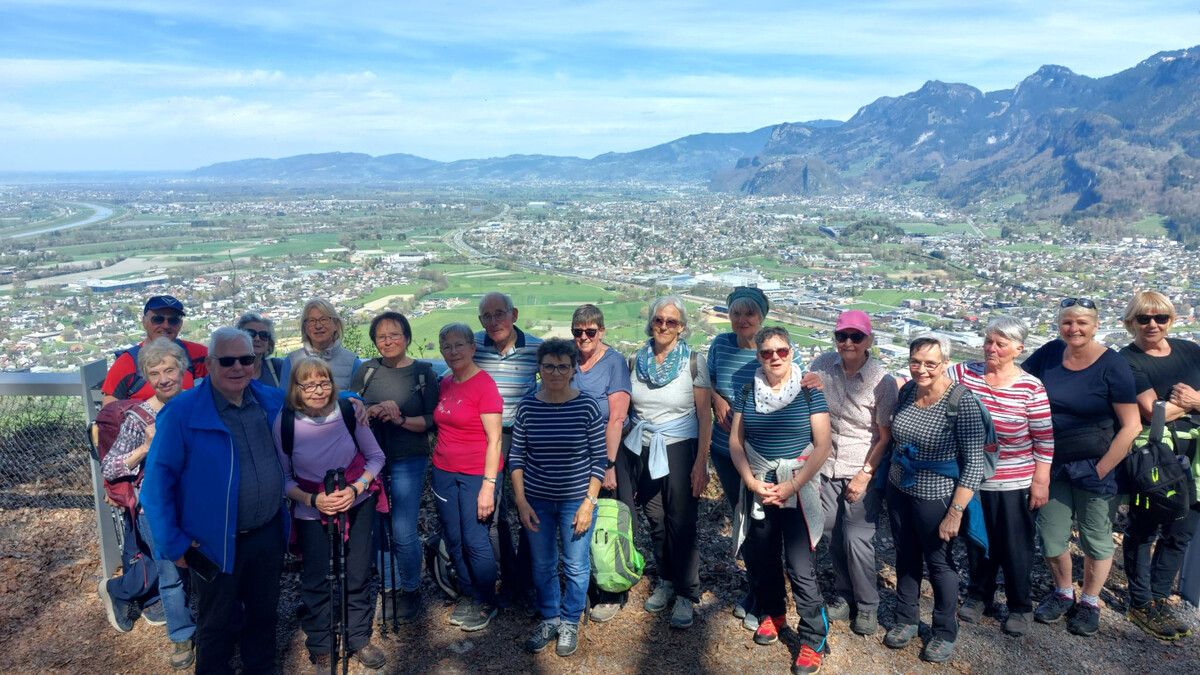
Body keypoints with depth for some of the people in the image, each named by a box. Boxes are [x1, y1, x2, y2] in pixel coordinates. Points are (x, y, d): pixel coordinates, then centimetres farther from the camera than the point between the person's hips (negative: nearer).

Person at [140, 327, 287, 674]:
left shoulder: (274, 401, -2)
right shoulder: (182, 412, -16)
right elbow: (157, 481, -12)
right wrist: (173, 543, -12)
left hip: (269, 534, 4)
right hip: (214, 543, -4)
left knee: (264, 614, 22)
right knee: (215, 624, 16)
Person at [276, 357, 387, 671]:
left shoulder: (349, 411, -16)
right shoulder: (284, 422, -17)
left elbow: (376, 457, -4)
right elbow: (284, 478, -5)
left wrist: (355, 489, -18)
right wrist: (313, 500, -20)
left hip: (357, 501, 1)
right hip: (311, 509, -1)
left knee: (357, 574, 9)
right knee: (316, 580, 6)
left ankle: (359, 640, 30)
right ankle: (320, 650, 27)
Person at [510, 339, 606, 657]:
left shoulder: (587, 406, -10)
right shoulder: (527, 407, -4)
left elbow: (599, 458, -6)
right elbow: (516, 458, 1)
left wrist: (589, 503, -10)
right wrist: (521, 501, -3)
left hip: (576, 499, -2)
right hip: (537, 500, 2)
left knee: (576, 566, 10)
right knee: (542, 565, 14)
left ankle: (569, 623, 31)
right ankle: (549, 619, 36)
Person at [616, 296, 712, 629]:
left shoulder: (692, 362, -7)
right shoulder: (637, 360, 3)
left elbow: (705, 416, -7)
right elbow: (627, 409, 9)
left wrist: (701, 462, -12)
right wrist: (619, 459, 6)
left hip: (679, 451, -3)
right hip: (642, 451, 4)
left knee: (681, 523, -1)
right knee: (656, 520, 11)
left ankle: (686, 595, 15)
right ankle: (666, 581, 31)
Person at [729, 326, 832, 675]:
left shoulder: (808, 391, -7)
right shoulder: (748, 391, 2)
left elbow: (822, 445, -9)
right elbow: (735, 441, 4)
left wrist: (791, 487, -14)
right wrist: (752, 483, -9)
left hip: (798, 489, -3)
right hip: (758, 489, 4)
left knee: (801, 568, -5)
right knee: (761, 558, 14)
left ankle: (813, 639, 10)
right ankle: (772, 612, 39)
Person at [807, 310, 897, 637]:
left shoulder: (882, 380, -15)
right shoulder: (822, 365, -5)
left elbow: (885, 436, -11)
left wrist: (865, 475, -14)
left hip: (863, 470, -3)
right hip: (827, 466, 4)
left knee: (857, 539, -4)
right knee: (833, 535, 11)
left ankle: (867, 606, 19)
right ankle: (843, 596, 33)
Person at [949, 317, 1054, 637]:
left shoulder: (1031, 388, -11)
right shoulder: (962, 373, -6)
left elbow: (1045, 440, -7)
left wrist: (1041, 482, -6)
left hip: (1014, 484, -2)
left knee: (1015, 547, 11)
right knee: (977, 541, 18)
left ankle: (1021, 607, 33)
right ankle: (978, 595, 40)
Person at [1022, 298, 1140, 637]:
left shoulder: (1113, 366, -13)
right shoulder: (1050, 353, -2)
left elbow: (1131, 425, -13)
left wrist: (1102, 470, -14)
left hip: (1095, 467, -3)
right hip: (1052, 465, 4)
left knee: (1096, 539, 11)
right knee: (1051, 537, 11)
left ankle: (1089, 601, 33)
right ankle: (1063, 592, 36)